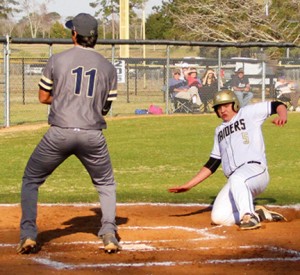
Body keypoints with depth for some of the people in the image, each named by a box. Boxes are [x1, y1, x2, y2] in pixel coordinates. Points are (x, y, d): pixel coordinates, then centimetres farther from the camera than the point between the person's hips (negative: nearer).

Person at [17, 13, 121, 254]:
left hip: (59, 133, -1)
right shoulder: (108, 67, 6)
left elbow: (44, 97, 8)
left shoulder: (57, 60, 0)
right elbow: (105, 107, 10)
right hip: (93, 135, 2)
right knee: (106, 184, 22)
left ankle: (28, 235, 4)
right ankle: (109, 234, 4)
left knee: (31, 180, 16)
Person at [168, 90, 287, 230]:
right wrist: (188, 185, 21)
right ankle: (259, 213, 0)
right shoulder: (219, 131, 27)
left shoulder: (247, 113, 12)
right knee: (218, 217, -15)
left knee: (236, 178, -41)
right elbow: (212, 164, 27)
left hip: (256, 170, -6)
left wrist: (282, 116, -18)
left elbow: (277, 105, 6)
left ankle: (248, 216, -37)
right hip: (234, 180, 7)